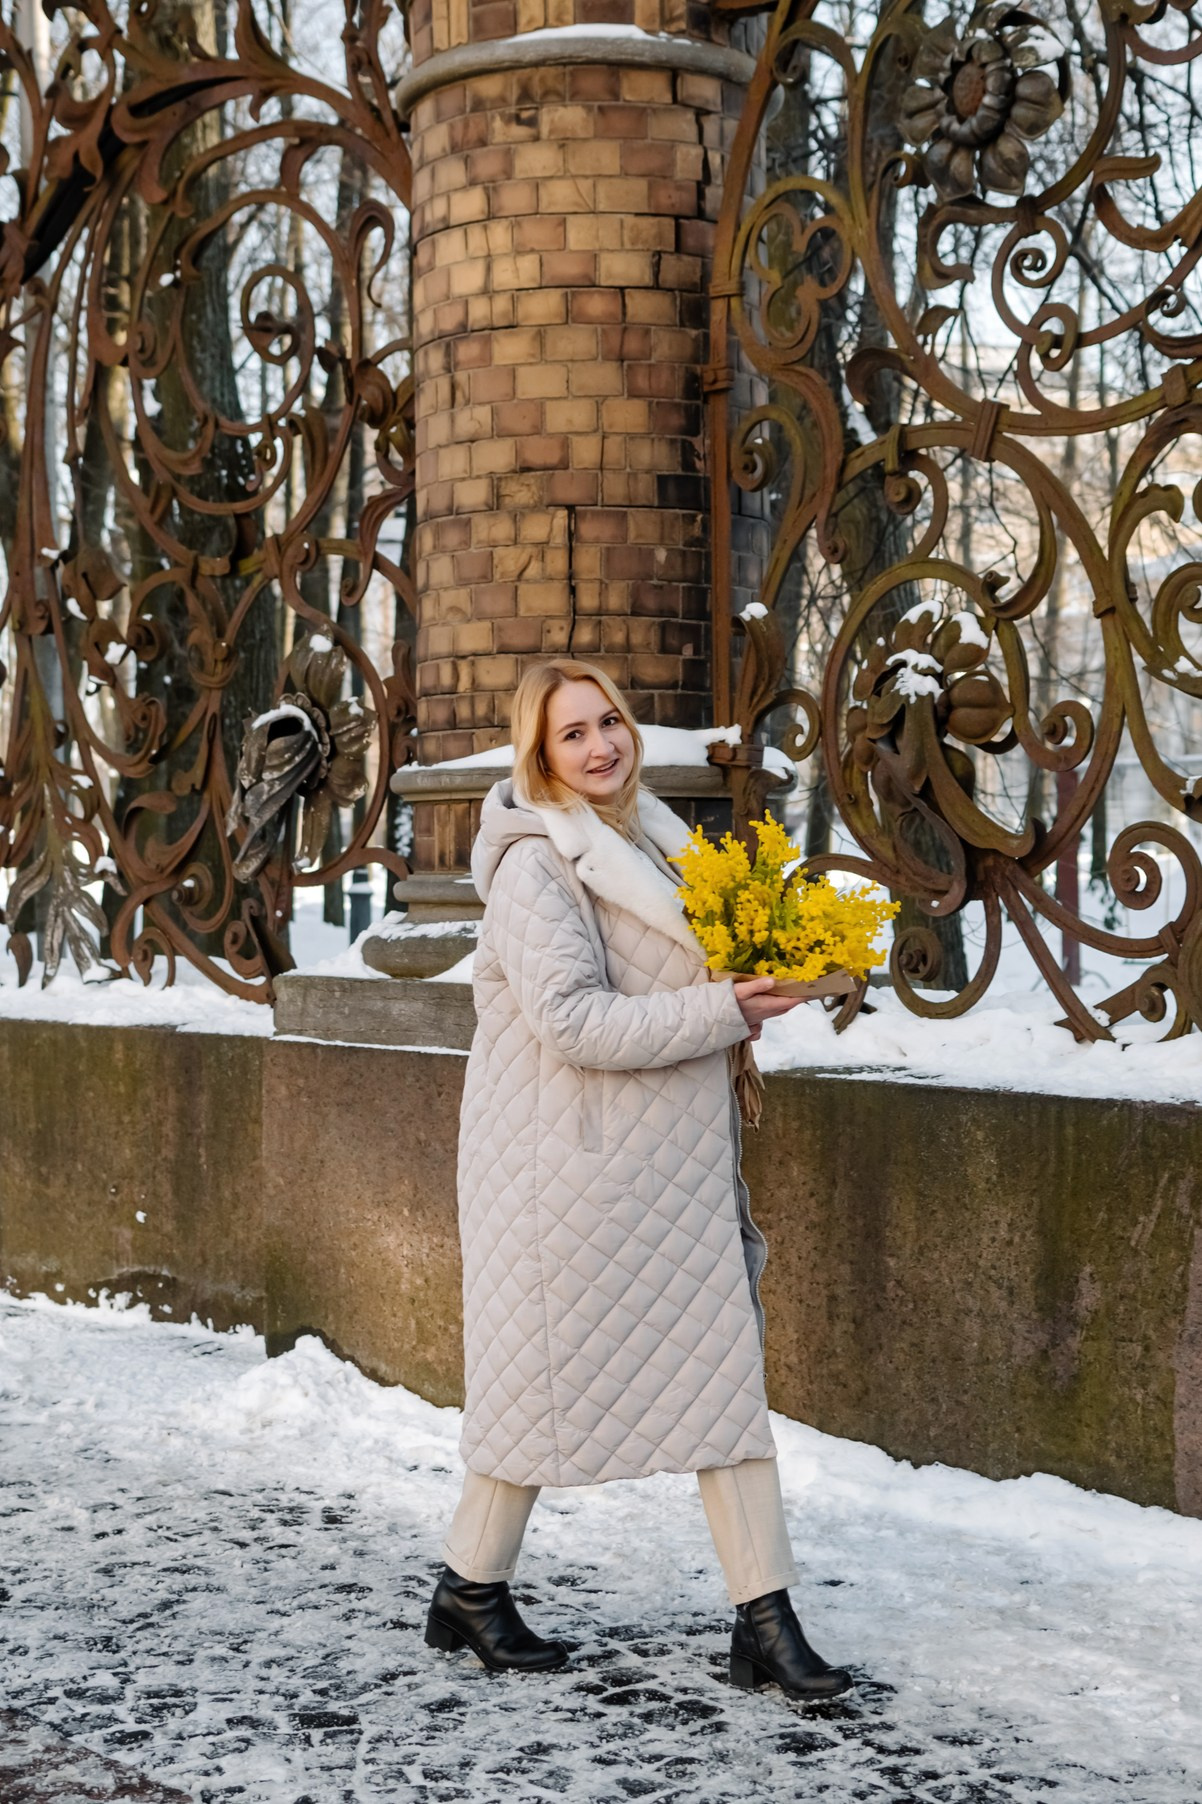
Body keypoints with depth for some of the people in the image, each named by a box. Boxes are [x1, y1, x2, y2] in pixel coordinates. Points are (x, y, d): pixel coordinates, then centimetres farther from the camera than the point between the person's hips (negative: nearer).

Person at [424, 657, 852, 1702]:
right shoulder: (535, 866, -14)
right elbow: (570, 1019, -25)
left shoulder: (653, 836, 13)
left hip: (672, 1163, 8)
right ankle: (472, 1588, 24)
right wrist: (720, 1013, -21)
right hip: (572, 1165, -8)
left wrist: (742, 1000, 7)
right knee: (548, 1378, 5)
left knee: (723, 1370, 3)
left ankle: (766, 1620, 6)